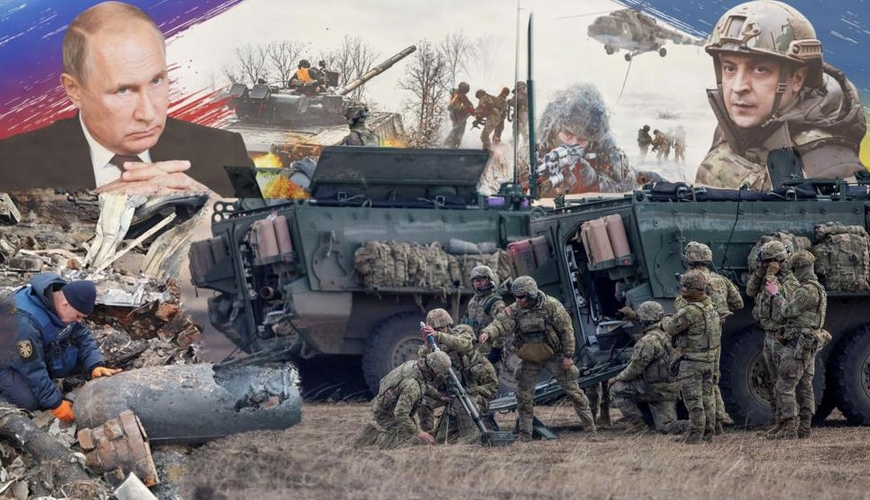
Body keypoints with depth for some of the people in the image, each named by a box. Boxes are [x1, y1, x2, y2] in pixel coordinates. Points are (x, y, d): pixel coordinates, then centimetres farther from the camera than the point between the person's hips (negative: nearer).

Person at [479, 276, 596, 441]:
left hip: (554, 355, -3)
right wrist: (488, 333, -44)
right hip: (529, 359, 3)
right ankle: (525, 434, 10)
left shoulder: (551, 306, -16)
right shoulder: (514, 311, -8)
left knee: (572, 390, 2)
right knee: (524, 395, 0)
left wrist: (568, 355, -13)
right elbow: (501, 324, -23)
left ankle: (590, 426, 13)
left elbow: (566, 331, -12)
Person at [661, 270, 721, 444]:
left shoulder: (691, 311, -22)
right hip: (709, 360, 9)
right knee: (706, 398, 15)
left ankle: (694, 438, -6)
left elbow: (671, 328, -13)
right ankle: (708, 434, 20)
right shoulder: (711, 308, 9)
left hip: (692, 362, -9)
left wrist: (666, 320, 7)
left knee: (693, 400, -6)